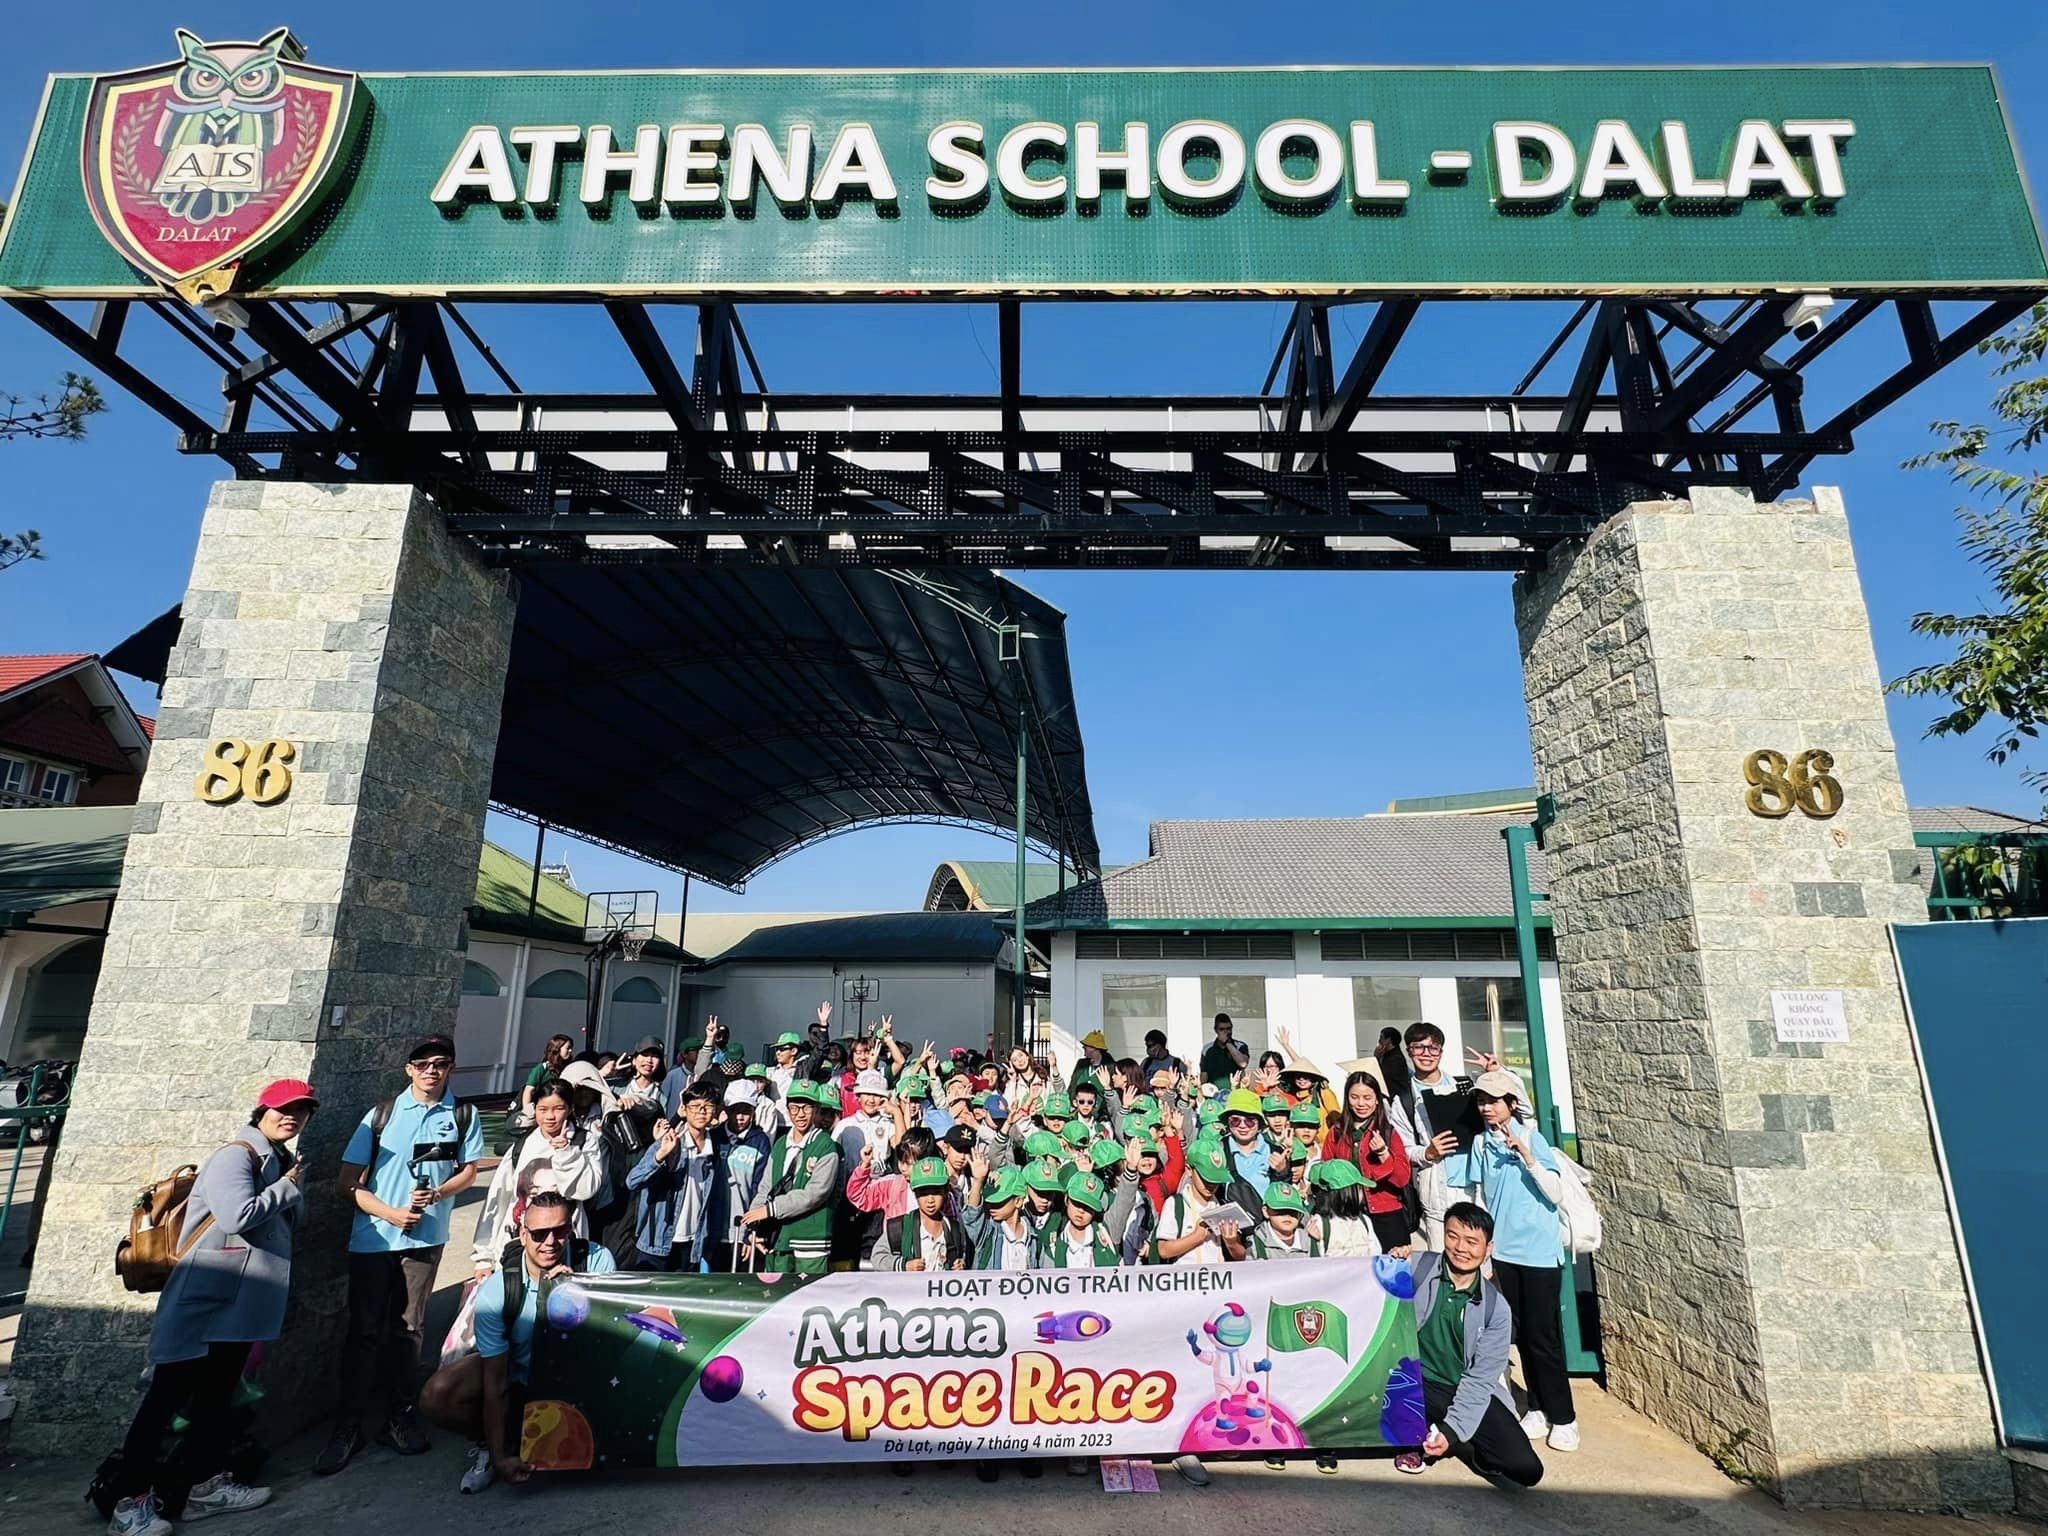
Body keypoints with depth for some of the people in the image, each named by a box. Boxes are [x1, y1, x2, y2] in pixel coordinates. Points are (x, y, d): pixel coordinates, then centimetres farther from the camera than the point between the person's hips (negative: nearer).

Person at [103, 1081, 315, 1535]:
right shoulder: (236, 1155, -16)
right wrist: (287, 1187, -15)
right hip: (202, 1299, -9)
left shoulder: (280, 1160, 13)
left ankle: (204, 1483, 23)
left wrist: (293, 1188, -6)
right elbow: (240, 1215, -29)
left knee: (217, 1394, 15)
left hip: (239, 1302, 9)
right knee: (168, 1396, -2)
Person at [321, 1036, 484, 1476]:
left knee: (408, 1329, 10)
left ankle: (398, 1415, 22)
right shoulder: (382, 1114, -3)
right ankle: (348, 1425, 16)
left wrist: (438, 1194, -15)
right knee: (364, 1331, 3)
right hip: (373, 1238, -1)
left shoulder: (462, 1117, 0)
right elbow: (348, 1181, -3)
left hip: (425, 1239, 1)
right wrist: (391, 1213, -13)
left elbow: (469, 1171, 5)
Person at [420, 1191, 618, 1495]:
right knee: (435, 1397, -24)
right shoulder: (495, 1291, -23)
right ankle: (487, 1442, 6)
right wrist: (499, 1458, -22)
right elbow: (495, 1382, -19)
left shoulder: (597, 1260, -23)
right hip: (517, 1373, 0)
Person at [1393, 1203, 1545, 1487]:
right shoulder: (1415, 1268, -9)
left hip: (1466, 1392, 2)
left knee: (1527, 1470, -17)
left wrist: (1452, 1431, -17)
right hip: (1413, 1381, -1)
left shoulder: (1496, 1309, -3)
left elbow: (1479, 1379, -6)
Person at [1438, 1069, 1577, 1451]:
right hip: (1504, 1250, 5)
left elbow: (1554, 1193, -16)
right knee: (1522, 1334, 13)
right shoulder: (1481, 1143, 3)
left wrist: (1527, 1156, -27)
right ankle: (1538, 1409, 26)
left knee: (1543, 1337, 0)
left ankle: (1563, 1418, 14)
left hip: (1539, 1251, -5)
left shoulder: (1531, 1137, -10)